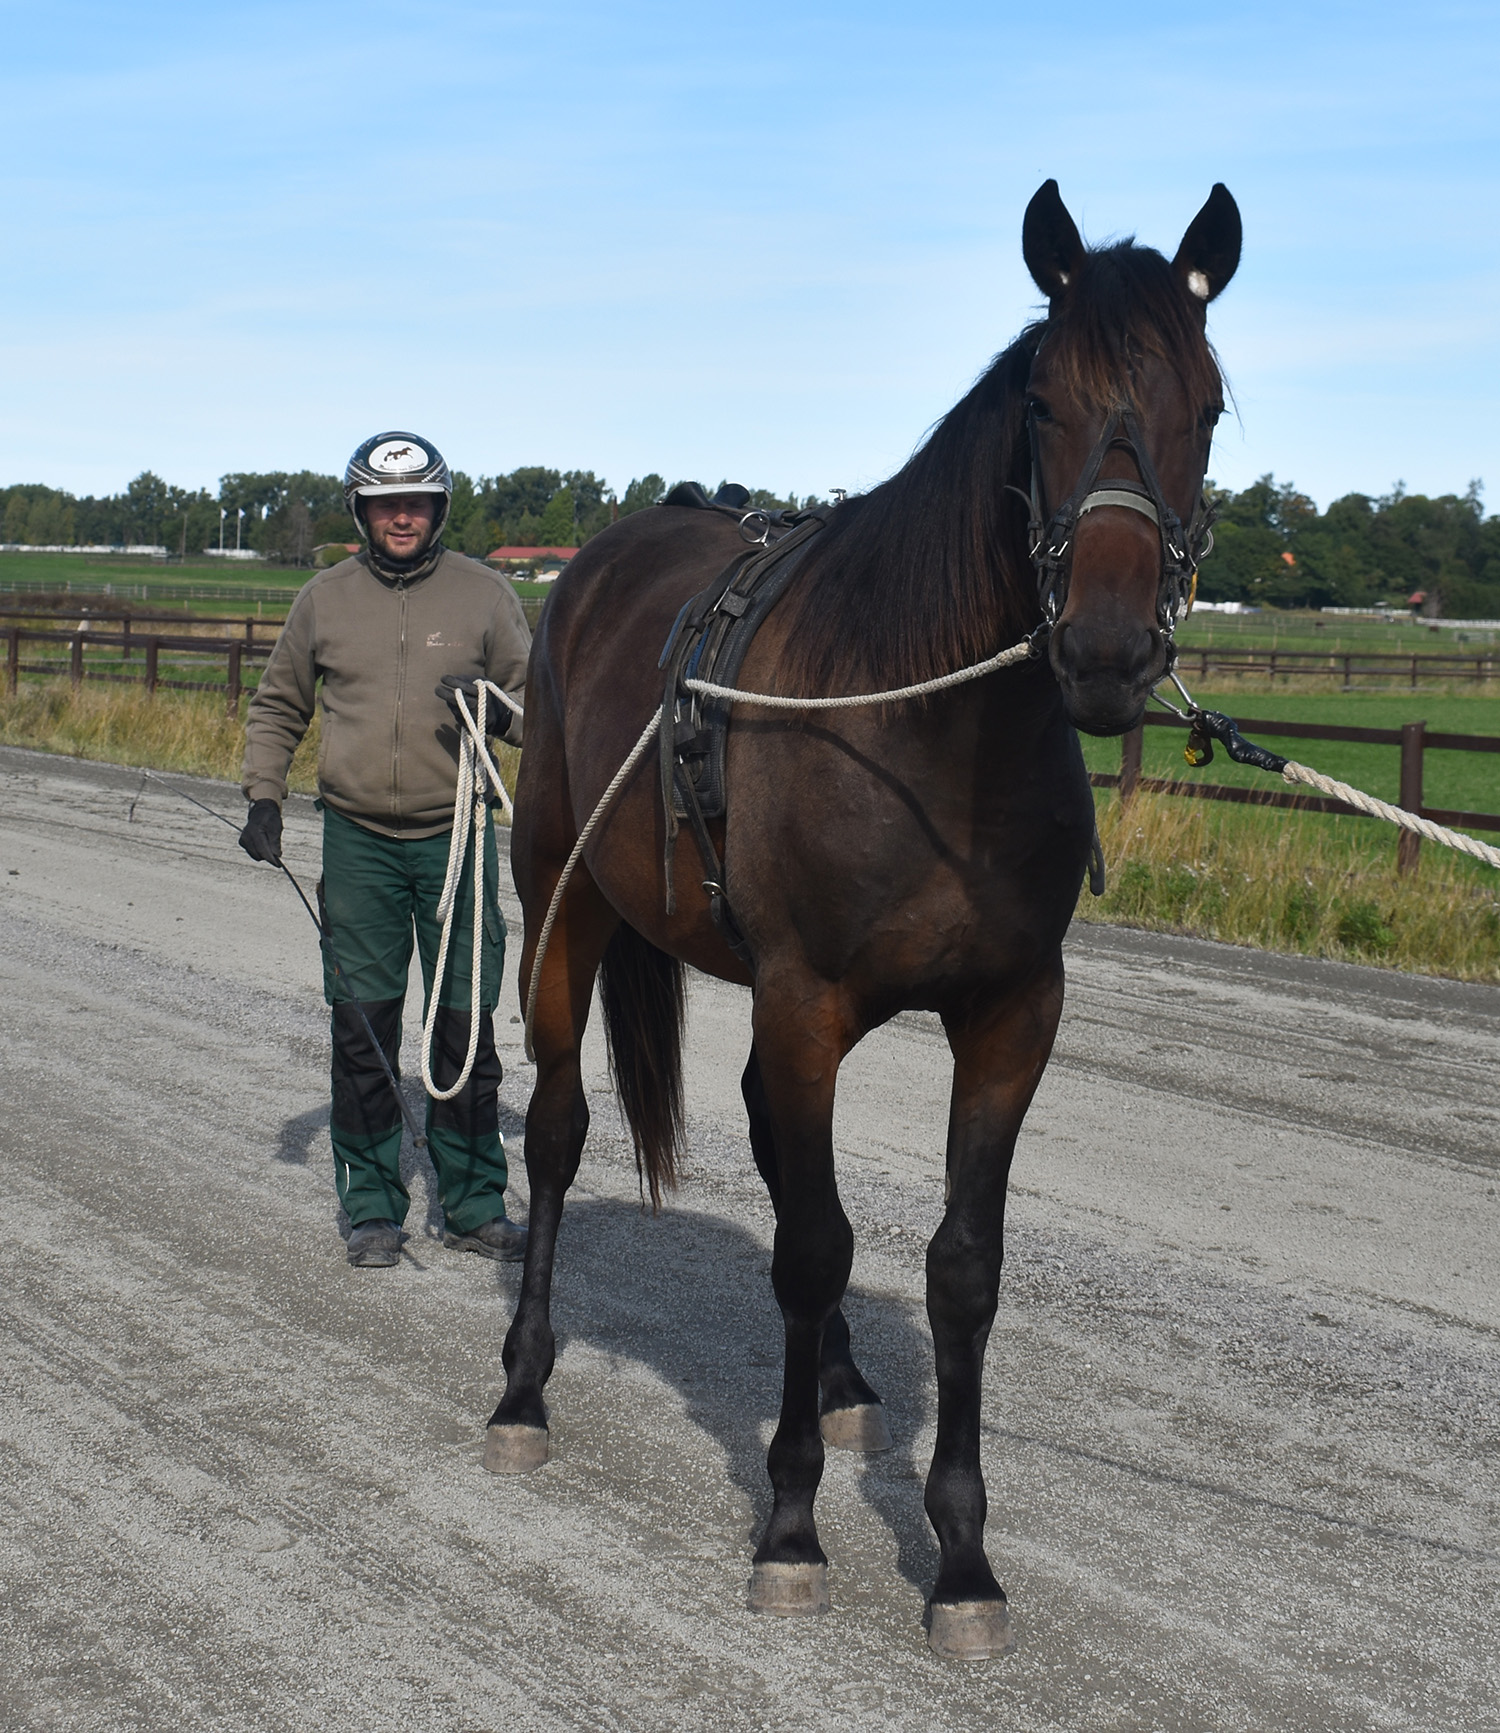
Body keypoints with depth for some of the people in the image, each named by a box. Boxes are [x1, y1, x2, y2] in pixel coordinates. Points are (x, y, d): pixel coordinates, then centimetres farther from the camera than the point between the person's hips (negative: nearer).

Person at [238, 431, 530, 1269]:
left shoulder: (483, 593, 1)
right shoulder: (326, 598, 5)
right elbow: (279, 705, 15)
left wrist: (499, 711, -15)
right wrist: (263, 796, 4)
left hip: (456, 838, -1)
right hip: (358, 841, 1)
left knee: (466, 1029, 5)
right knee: (363, 1030, 4)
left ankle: (475, 1204, 16)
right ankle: (373, 1209, 15)